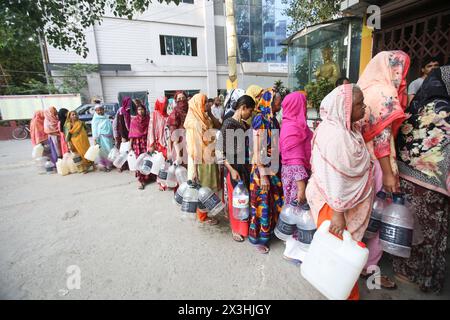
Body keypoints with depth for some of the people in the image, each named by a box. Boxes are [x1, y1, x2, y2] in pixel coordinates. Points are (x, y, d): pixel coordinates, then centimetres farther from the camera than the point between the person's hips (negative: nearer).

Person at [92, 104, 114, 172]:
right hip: (102, 137, -5)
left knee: (110, 151, 8)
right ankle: (104, 165, 7)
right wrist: (95, 139, -10)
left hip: (109, 137, 5)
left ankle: (109, 164, 20)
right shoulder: (95, 119, -1)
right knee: (103, 151, -2)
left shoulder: (106, 117, 12)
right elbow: (94, 130, -4)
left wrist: (113, 136, 15)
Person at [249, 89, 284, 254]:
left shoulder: (273, 119, 8)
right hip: (262, 169, -7)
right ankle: (257, 238, 24)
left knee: (274, 201, 16)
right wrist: (263, 175, -20)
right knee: (262, 203, 5)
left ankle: (269, 231, 37)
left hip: (274, 168, 7)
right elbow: (256, 149, -18)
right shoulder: (259, 119, -14)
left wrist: (276, 169, 11)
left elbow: (276, 146, 13)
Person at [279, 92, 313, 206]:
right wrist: (301, 187, -24)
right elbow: (295, 160, -23)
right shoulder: (292, 128, -18)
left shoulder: (294, 124, 11)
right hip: (296, 176, -9)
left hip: (296, 174, 9)